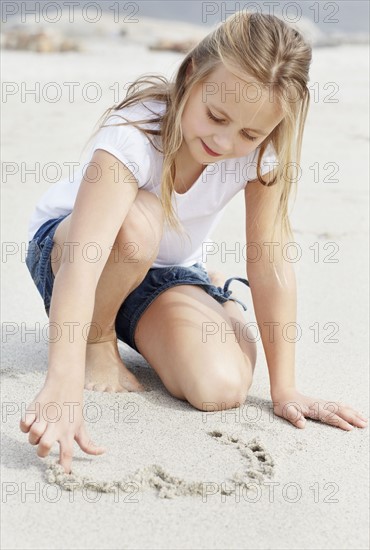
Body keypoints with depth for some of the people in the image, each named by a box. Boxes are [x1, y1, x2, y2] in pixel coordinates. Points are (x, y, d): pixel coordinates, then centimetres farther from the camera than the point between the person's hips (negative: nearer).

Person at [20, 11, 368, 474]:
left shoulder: (262, 154, -22)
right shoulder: (136, 135, -35)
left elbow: (271, 264, -19)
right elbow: (83, 262, -47)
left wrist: (284, 390, -19)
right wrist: (62, 385, -58)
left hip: (166, 273, 4)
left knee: (222, 388, -21)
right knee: (136, 221, -40)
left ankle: (216, 294, 15)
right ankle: (98, 339, -9)